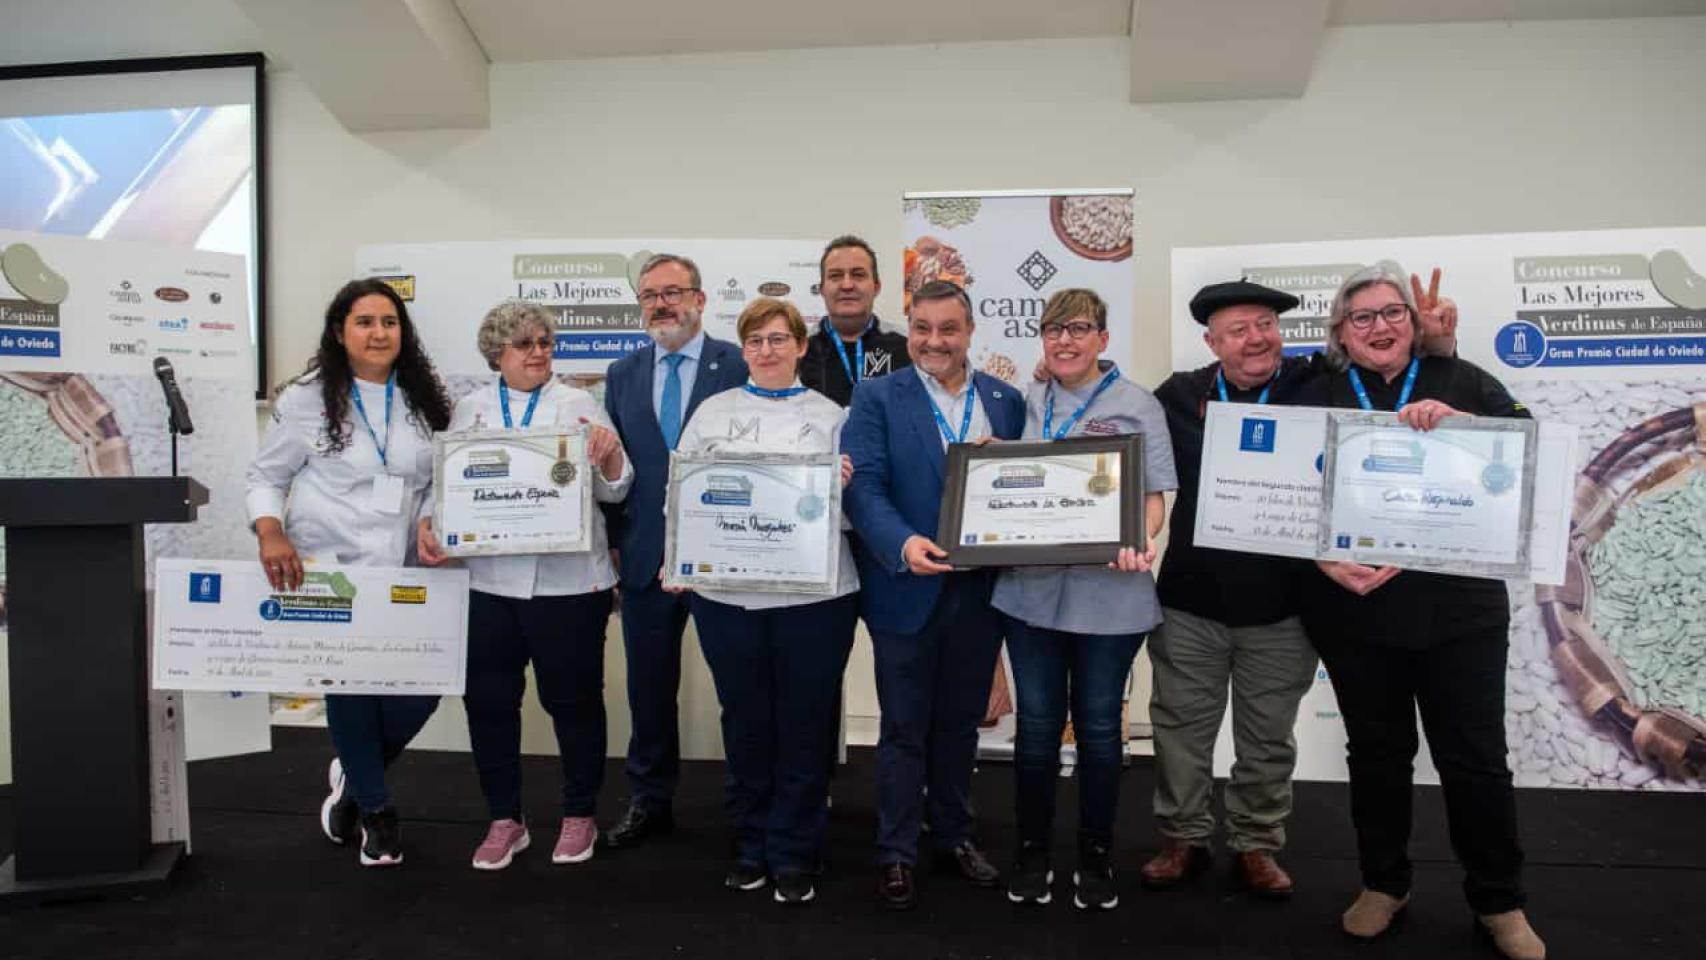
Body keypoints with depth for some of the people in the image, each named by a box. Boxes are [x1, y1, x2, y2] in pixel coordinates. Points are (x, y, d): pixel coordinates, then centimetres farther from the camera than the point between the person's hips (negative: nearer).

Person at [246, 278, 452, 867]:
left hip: (405, 576, 3)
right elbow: (265, 477, 3)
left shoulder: (423, 401, 9)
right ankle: (374, 806, 25)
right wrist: (271, 534, -14)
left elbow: (440, 484, 14)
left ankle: (355, 774, 28)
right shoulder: (306, 399, -1)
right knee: (350, 686, 1)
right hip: (328, 572, -3)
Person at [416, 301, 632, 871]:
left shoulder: (579, 404, 3)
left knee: (573, 699, 7)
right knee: (488, 700, 7)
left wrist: (611, 454, -21)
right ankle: (504, 820, 25)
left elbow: (612, 490, -1)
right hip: (487, 580, 3)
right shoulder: (471, 409, 10)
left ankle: (579, 816, 25)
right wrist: (428, 526, -7)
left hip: (567, 581, -2)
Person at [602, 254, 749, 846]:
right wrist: (614, 538, 7)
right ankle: (650, 801, 28)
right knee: (649, 683, 13)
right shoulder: (622, 375, 11)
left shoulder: (740, 366, -3)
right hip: (646, 555, 4)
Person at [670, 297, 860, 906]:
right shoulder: (712, 412, 10)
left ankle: (794, 857, 20)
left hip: (813, 592, -1)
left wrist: (844, 487, -15)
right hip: (727, 590, 1)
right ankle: (751, 848, 28)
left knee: (805, 725, 5)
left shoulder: (830, 415, 7)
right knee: (745, 722, 11)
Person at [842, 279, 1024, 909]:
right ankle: (895, 852, 22)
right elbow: (863, 485, -15)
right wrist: (903, 544, -30)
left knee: (960, 722, 17)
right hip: (908, 589, -3)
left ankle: (954, 834, 35)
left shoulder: (1006, 400, 7)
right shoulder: (877, 397, -5)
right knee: (904, 728, 8)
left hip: (980, 589, 4)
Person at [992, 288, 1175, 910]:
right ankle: (1032, 852, 23)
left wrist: (1141, 541, -19)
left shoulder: (1138, 405, 1)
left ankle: (1096, 856, 24)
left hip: (1109, 592, -2)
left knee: (1098, 726, 8)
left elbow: (1154, 494, 0)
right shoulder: (1027, 405, 10)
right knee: (1037, 725, 8)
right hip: (1031, 588, 2)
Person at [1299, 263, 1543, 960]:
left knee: (1475, 758, 5)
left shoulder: (1461, 381, 5)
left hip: (1458, 608, 0)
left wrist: (1455, 421, -22)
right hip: (1355, 609, 1)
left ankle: (1499, 903, 24)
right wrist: (1327, 562, -16)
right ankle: (1383, 885, 30)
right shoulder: (1321, 398, 6)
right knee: (1376, 751, 12)